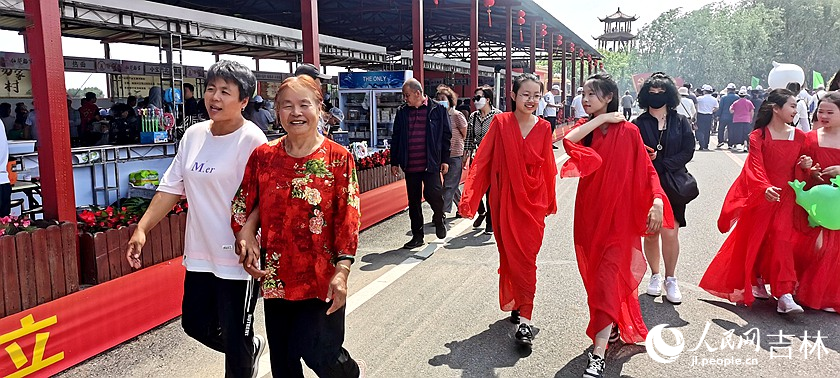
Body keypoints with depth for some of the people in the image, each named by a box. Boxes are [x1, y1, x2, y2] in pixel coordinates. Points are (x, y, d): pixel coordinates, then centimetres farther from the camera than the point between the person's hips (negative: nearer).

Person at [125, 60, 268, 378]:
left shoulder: (252, 141, -15)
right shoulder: (194, 135, 5)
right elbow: (172, 186, 10)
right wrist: (142, 229, 5)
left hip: (238, 258, -7)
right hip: (199, 253, 7)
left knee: (235, 339, 5)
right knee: (195, 325, 21)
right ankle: (251, 348, 47)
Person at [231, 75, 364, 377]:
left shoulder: (339, 158, -7)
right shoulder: (263, 156, 2)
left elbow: (348, 218, -10)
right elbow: (243, 207, 8)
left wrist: (341, 272, -16)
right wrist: (246, 240, -5)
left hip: (321, 276, -3)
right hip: (276, 275, 4)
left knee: (317, 352, -4)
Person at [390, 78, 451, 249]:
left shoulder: (437, 110, 0)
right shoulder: (402, 112, 8)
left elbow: (446, 135, 2)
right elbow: (396, 138, 12)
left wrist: (445, 160, -2)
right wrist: (394, 162, 9)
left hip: (431, 164, -3)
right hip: (410, 165, 4)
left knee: (433, 193, -16)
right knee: (413, 202, 9)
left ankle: (438, 219, 16)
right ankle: (417, 236, 22)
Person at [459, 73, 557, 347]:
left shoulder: (543, 128, 1)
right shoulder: (500, 123, -5)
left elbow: (548, 167, 10)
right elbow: (481, 162, -7)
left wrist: (551, 201, 19)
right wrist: (468, 198, -13)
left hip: (534, 202, 1)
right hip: (505, 201, -1)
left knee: (526, 258, -3)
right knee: (510, 256, 9)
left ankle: (524, 319, 1)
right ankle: (514, 304, 30)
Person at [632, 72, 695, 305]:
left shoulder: (681, 122, 6)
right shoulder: (638, 124, 4)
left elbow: (688, 152, -1)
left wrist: (661, 164, -11)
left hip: (672, 185, 0)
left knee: (670, 233, -8)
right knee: (650, 233, 5)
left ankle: (670, 279, 8)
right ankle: (655, 275, 23)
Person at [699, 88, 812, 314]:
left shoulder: (799, 137, 6)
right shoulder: (758, 136, -6)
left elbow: (799, 173, 13)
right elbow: (756, 166, -19)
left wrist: (804, 166, -11)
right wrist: (765, 187, -37)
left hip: (786, 198, 2)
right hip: (760, 197, -2)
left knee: (783, 241, -8)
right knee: (755, 241, 8)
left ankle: (784, 296, -10)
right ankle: (755, 283, 29)